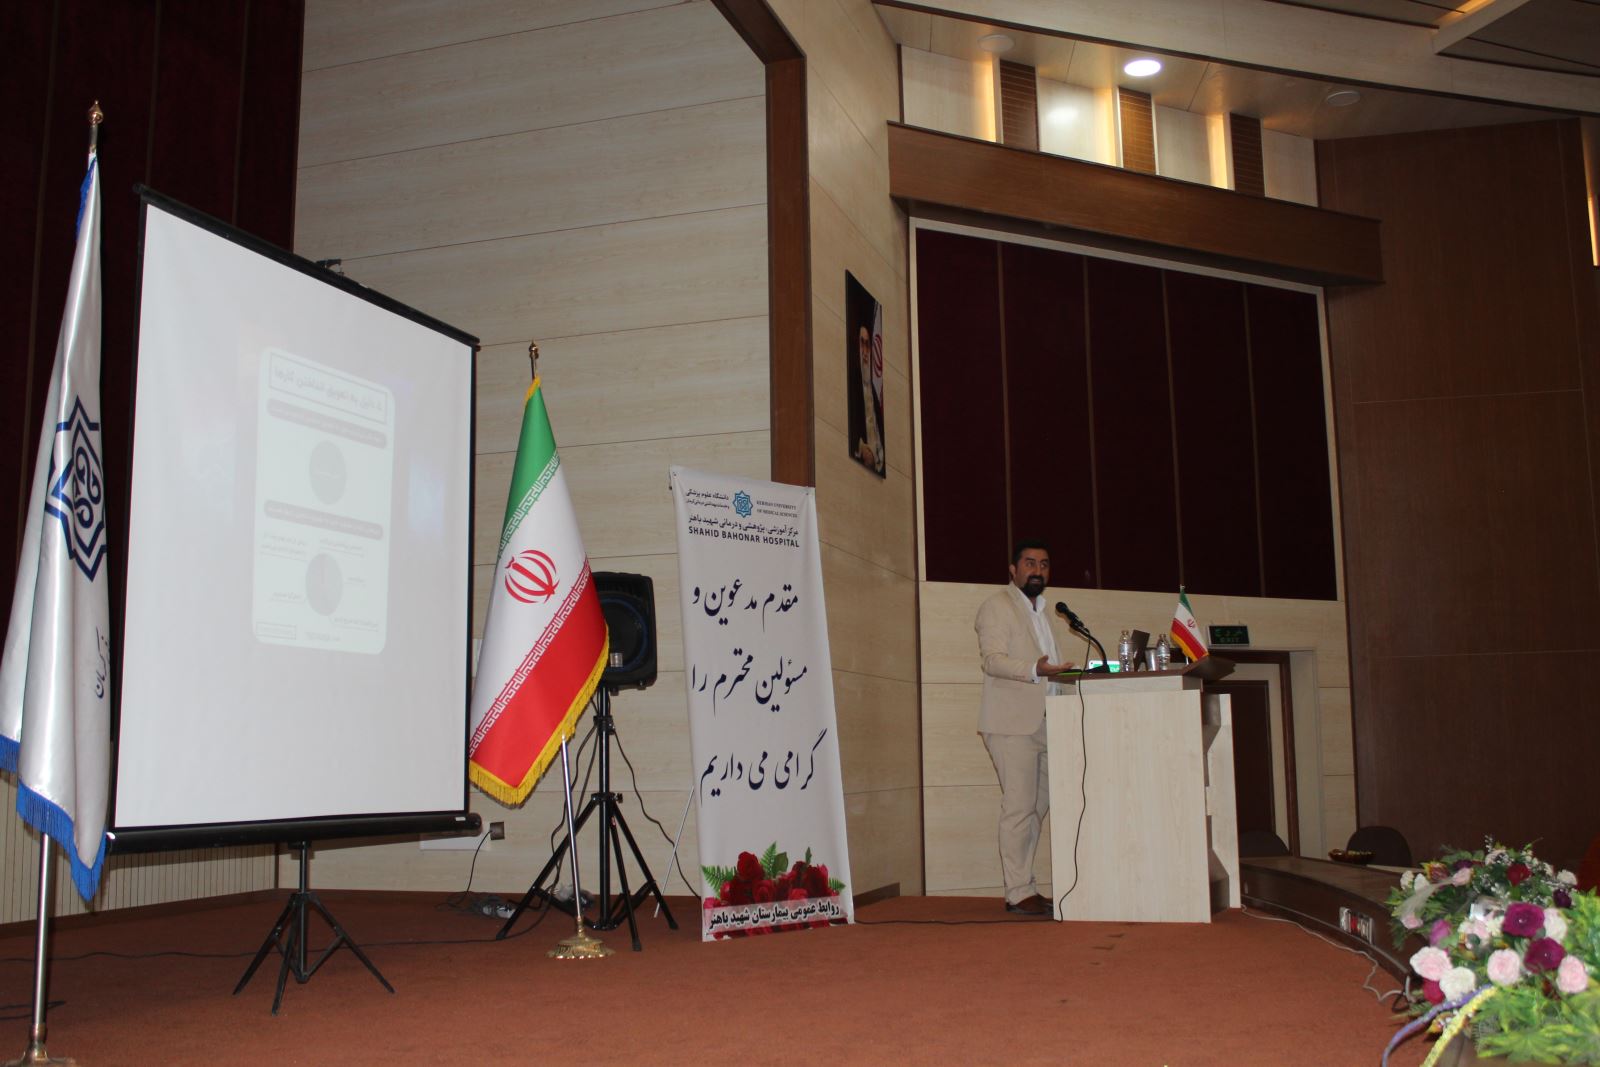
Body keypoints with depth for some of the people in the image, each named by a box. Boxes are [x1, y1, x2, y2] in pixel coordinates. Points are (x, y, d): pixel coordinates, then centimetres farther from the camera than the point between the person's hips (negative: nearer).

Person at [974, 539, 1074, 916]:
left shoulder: (1051, 616, 23)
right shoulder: (997, 607, -1)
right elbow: (993, 658, -14)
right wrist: (1035, 669, -29)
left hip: (1045, 724, 7)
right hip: (1012, 723, -7)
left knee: (1038, 806, 7)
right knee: (1019, 806, -8)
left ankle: (1022, 886, 14)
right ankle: (1019, 893, -4)